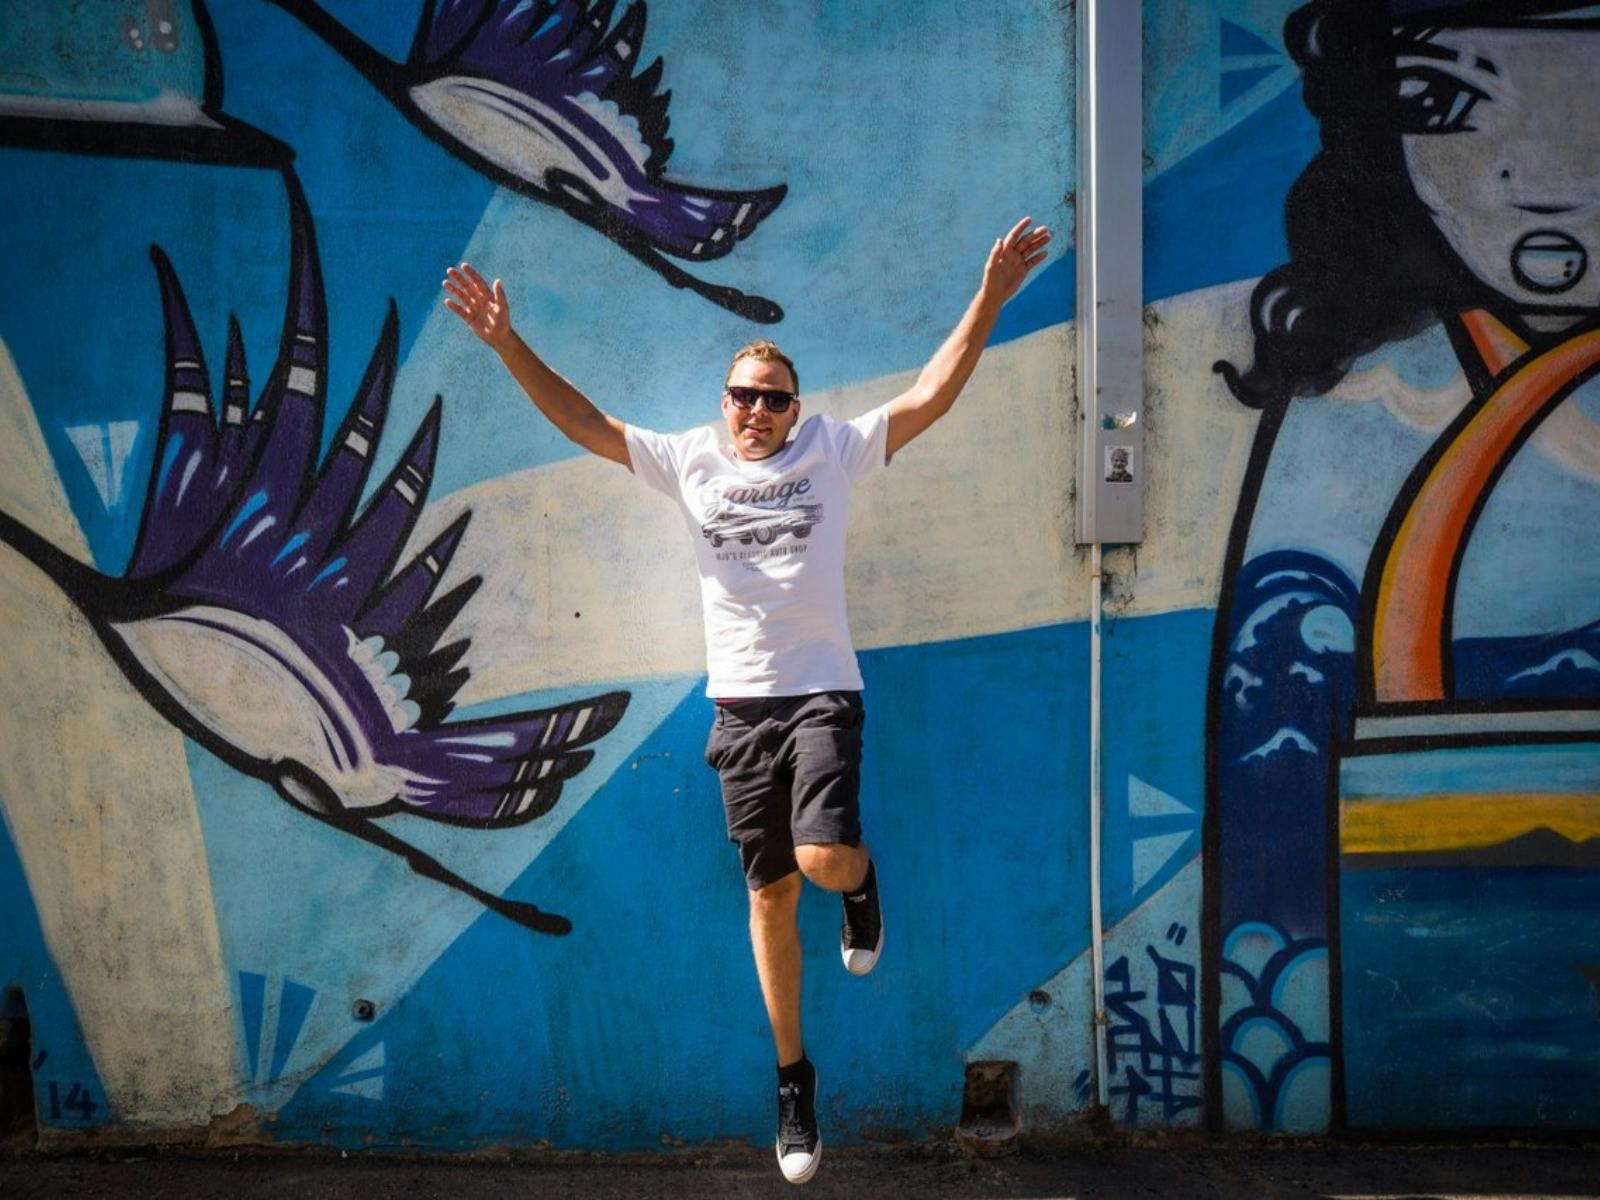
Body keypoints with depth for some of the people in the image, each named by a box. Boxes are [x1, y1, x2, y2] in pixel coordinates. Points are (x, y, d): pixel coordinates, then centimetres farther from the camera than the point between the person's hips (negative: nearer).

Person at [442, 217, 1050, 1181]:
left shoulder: (833, 453, 2)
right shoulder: (690, 462, 7)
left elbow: (929, 396, -5)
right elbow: (584, 422, 6)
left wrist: (990, 300, -14)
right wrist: (509, 345, -3)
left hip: (821, 693, -2)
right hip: (741, 702, 2)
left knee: (825, 859, -24)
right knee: (771, 895, 8)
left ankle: (862, 882, 16)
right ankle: (795, 1082, 20)